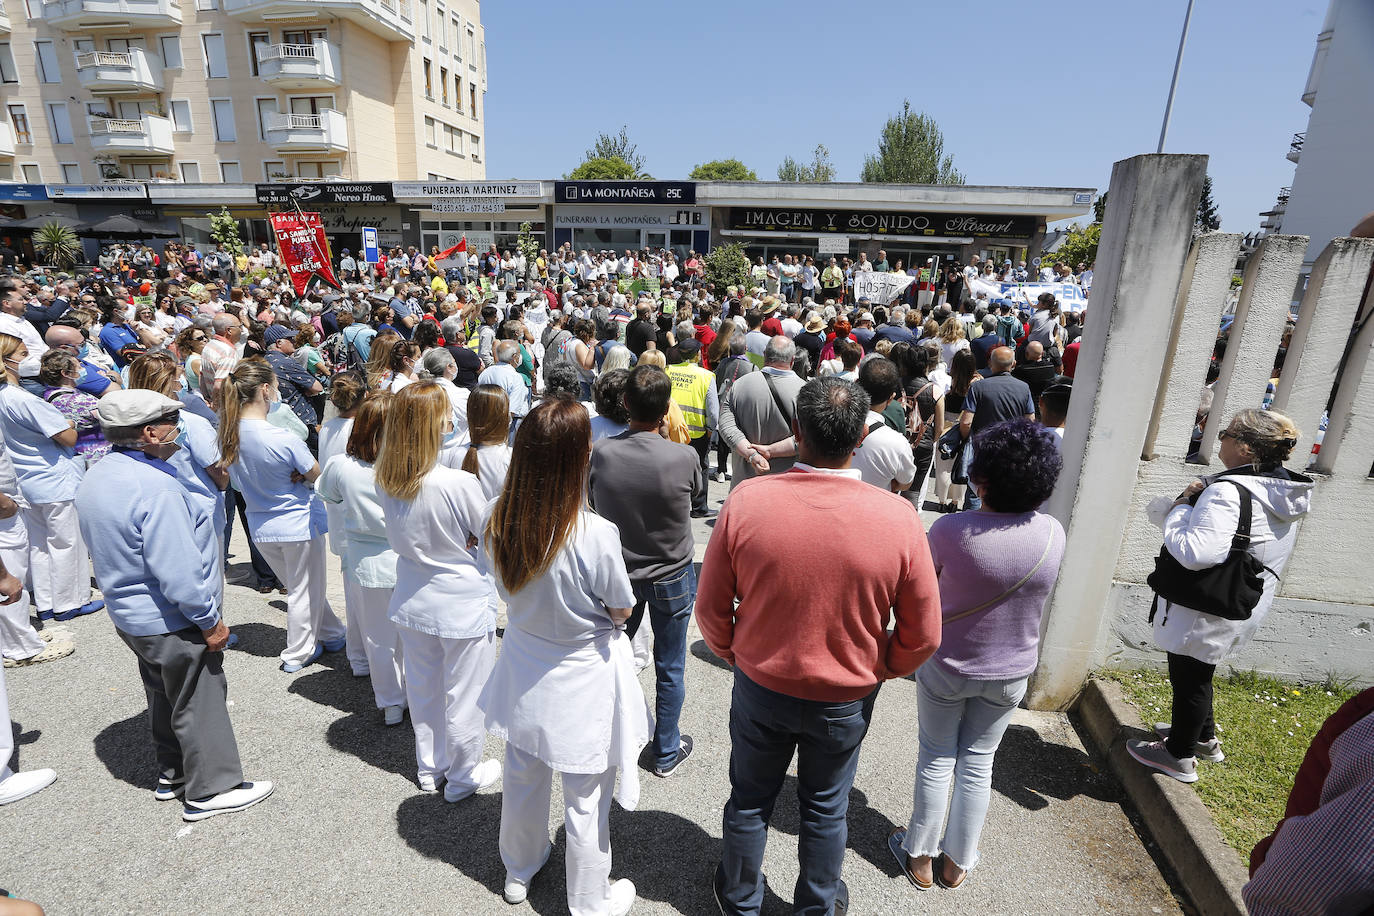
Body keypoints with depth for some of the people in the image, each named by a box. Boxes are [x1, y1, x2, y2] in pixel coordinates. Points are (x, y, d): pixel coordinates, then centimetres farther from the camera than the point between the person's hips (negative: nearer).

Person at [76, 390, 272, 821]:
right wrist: (210, 621, -19)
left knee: (164, 696, 24)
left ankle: (172, 773, 40)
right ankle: (211, 790, 21)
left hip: (129, 614, 10)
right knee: (199, 704, 6)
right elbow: (177, 570, -29)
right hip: (172, 621, -10)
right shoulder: (154, 486, -28)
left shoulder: (95, 479, 4)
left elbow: (109, 552, 14)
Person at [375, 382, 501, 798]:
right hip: (463, 603, -6)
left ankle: (429, 767, 43)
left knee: (422, 687, 23)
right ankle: (463, 775, 33)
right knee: (463, 693, 14)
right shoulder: (459, 483, -29)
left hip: (412, 601, 6)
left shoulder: (386, 480, -9)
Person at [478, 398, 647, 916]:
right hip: (583, 680, -5)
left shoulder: (497, 520, -16)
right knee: (585, 802, 17)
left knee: (522, 777, 28)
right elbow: (622, 610, -15)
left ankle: (519, 871, 55)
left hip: (524, 671, 6)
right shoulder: (595, 534, -32)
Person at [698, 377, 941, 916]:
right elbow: (923, 635, -11)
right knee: (826, 809, 25)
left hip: (760, 688, 0)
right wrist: (880, 669, 8)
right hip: (846, 700, 0)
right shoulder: (898, 518, -22)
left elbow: (710, 609, -12)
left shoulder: (746, 501, -23)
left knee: (750, 800, 25)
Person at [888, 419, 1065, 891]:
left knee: (936, 759, 17)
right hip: (1010, 673, 3)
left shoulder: (951, 530, -28)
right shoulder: (1053, 534, -15)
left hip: (947, 666, -3)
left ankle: (920, 856, 34)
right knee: (978, 762, 20)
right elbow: (1037, 594, 2)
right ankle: (957, 862, 37)